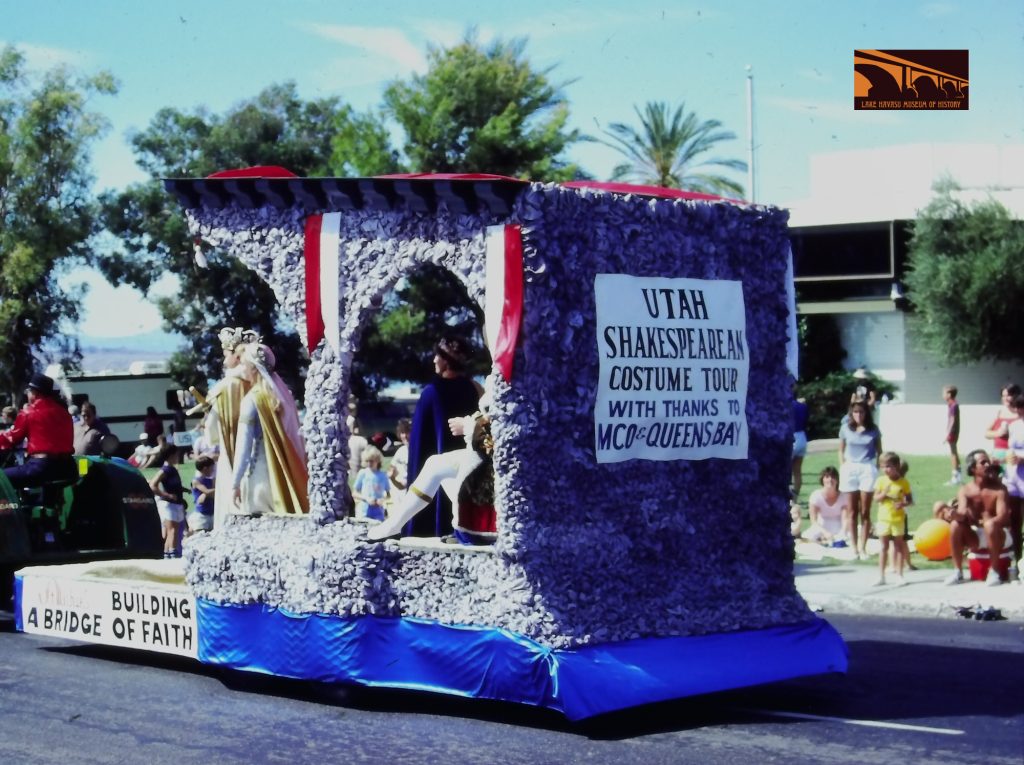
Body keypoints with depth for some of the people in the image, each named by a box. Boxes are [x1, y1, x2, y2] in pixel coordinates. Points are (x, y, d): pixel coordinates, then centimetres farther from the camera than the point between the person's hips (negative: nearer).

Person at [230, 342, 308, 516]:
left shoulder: (252, 399, -10)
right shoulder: (282, 394, 9)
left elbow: (244, 446, -12)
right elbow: (295, 439, 12)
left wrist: (235, 483, -9)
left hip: (259, 476, -6)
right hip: (285, 475, 6)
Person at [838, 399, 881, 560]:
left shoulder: (873, 430, 2)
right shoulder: (846, 429, 5)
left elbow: (879, 451, 8)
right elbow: (841, 450, 12)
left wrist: (878, 468, -1)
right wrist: (842, 468, 3)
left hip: (868, 469, -1)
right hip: (850, 469, 1)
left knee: (865, 512, 0)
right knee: (853, 511, 5)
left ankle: (863, 548, 4)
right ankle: (854, 547, 9)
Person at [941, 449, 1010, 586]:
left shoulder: (999, 489, -12)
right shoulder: (965, 490, -3)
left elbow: (1003, 517, -22)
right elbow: (962, 513, -17)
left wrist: (985, 522, -38)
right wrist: (954, 514, -41)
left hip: (995, 535, -3)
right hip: (974, 537, 3)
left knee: (990, 525, -36)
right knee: (955, 525, -24)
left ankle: (993, 571, -22)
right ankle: (957, 571, -16)